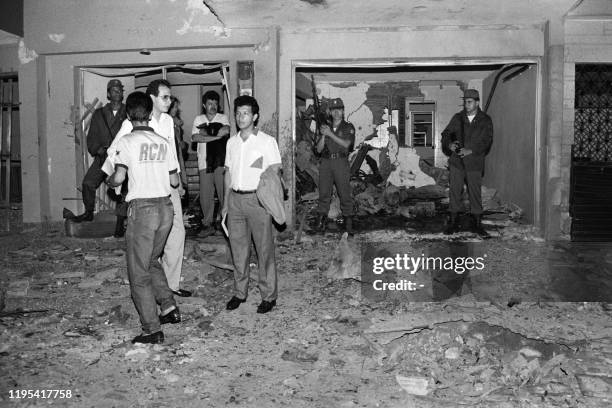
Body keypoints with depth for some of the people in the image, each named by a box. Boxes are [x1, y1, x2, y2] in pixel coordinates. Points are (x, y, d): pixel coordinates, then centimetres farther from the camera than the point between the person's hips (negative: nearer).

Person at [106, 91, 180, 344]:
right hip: (165, 207, 5)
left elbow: (119, 177, -17)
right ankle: (169, 307, 19)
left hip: (142, 208, -5)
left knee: (139, 273, 4)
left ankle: (152, 330, 5)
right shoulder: (164, 143, 7)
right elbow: (174, 182, 8)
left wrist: (109, 181, 6)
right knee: (150, 262, 25)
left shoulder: (127, 141, -6)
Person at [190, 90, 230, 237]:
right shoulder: (198, 119, 13)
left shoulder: (222, 118, 9)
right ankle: (207, 225, 12)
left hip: (221, 162, -2)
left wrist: (205, 133, -7)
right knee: (205, 196, 2)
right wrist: (216, 136, -10)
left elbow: (226, 130, -12)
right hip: (204, 163, 2)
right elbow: (195, 137, -3)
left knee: (225, 193, -4)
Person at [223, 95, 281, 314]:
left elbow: (275, 172, -4)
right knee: (238, 248, 10)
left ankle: (269, 295, 10)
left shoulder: (267, 141, -3)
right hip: (235, 198, 5)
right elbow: (228, 173, 17)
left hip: (257, 199, -5)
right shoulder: (232, 142, 13)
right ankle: (239, 292, 22)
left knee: (264, 248, 0)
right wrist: (226, 203, 15)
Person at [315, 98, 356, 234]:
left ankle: (348, 222, -1)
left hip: (341, 162, -3)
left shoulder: (348, 127, 9)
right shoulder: (326, 127, 19)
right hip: (326, 163, 3)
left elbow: (346, 144, -7)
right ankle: (322, 221, 4)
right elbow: (319, 149, 13)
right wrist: (323, 135, -4)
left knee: (344, 193, -6)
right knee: (324, 193, -1)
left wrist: (330, 134, -11)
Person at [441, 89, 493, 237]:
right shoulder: (458, 118, 9)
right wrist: (449, 144, -13)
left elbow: (486, 141, -8)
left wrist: (471, 150, -21)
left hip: (474, 163, -2)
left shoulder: (485, 120, 1)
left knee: (475, 193, 2)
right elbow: (446, 133, 9)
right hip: (456, 162, 2)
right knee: (454, 191, 4)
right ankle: (453, 223, 13)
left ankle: (477, 224, 14)